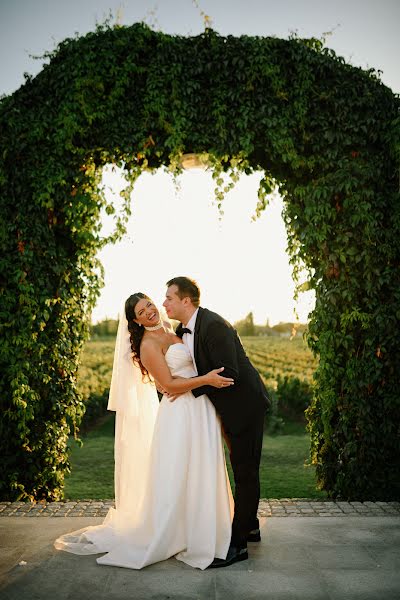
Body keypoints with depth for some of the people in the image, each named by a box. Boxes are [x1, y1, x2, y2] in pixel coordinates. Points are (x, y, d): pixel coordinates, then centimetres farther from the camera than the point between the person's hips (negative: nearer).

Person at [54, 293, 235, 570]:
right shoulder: (148, 344, -12)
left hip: (201, 410, 8)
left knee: (200, 475, 16)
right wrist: (206, 379, -22)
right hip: (180, 414, -8)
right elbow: (169, 384, -17)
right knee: (175, 477, 1)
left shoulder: (171, 328, 10)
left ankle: (199, 533, 32)